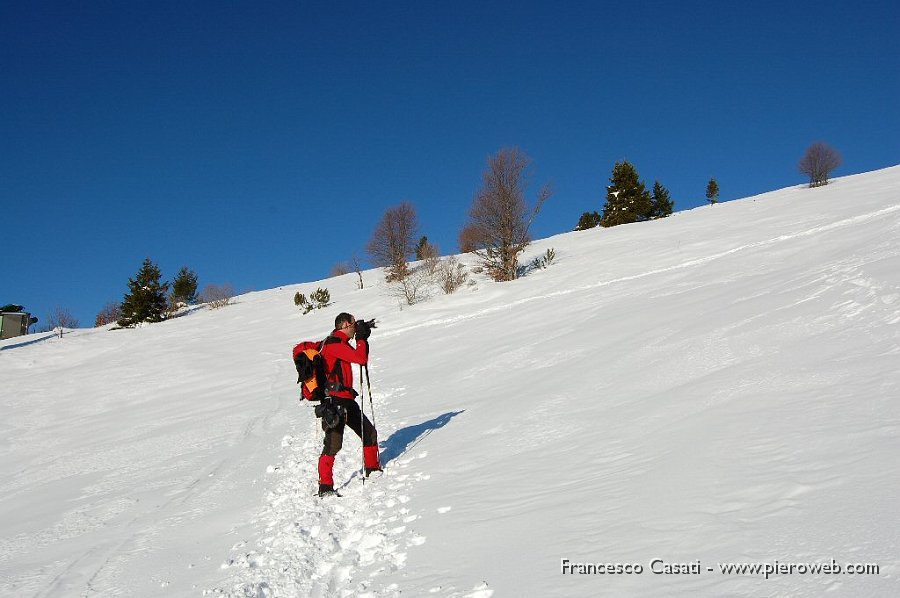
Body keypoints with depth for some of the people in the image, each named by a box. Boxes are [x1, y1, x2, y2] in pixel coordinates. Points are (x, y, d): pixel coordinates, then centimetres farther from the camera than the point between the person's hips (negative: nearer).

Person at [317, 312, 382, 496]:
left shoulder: (341, 344, 18)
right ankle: (325, 486, -10)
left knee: (369, 433, 17)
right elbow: (361, 358, -19)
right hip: (335, 400, -10)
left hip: (346, 399, 10)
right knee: (333, 443, -13)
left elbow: (362, 358, 27)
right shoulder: (334, 343, -13)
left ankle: (373, 471, 33)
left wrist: (364, 338, 15)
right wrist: (361, 338, -4)